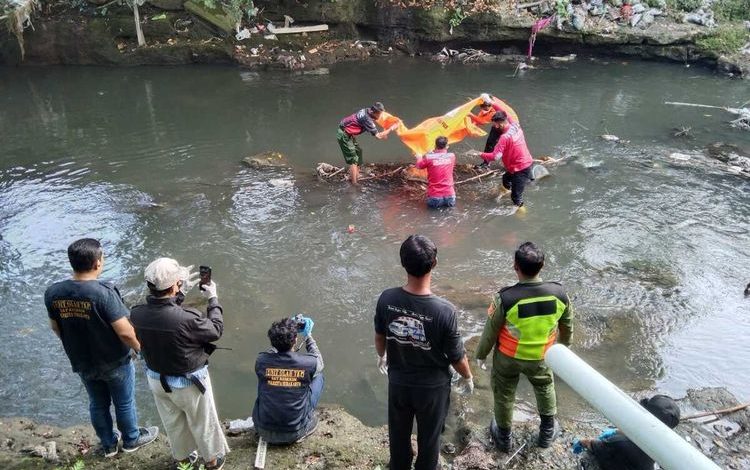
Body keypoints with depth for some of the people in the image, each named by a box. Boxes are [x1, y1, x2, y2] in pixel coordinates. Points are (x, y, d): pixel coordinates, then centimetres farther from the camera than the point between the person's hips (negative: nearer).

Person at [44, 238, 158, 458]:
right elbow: (125, 332, -27)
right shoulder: (104, 292, -31)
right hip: (115, 363, -5)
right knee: (124, 403, 19)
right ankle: (131, 439, 41)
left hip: (82, 363, 5)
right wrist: (140, 348, -7)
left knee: (98, 405, 25)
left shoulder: (53, 293, -13)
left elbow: (55, 327, 3)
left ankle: (108, 444, 44)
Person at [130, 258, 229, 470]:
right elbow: (216, 331, -18)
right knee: (202, 422, 22)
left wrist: (181, 292, 4)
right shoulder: (187, 318, -38)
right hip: (189, 383, -5)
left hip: (156, 379, 5)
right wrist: (213, 299, -7)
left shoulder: (137, 314, -21)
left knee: (173, 422, 29)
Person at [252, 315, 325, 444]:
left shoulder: (261, 361, -15)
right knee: (318, 375, 13)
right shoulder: (308, 363, -19)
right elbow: (319, 360, 8)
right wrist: (308, 336, 17)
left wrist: (291, 329, 17)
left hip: (265, 432, 2)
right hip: (295, 433, -1)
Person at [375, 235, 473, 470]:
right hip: (433, 387, -3)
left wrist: (381, 356, 20)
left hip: (398, 382, 3)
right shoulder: (444, 310, -31)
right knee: (429, 438, 24)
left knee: (399, 433, 28)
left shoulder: (387, 299, -22)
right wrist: (468, 377, 5)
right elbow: (456, 356, -17)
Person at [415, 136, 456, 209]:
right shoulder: (451, 156, -2)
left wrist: (419, 158, 32)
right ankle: (447, 201, 9)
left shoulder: (428, 158, -11)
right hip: (449, 195, 2)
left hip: (435, 197, -2)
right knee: (451, 202, 34)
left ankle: (438, 202, 7)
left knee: (432, 204, 31)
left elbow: (419, 166, 9)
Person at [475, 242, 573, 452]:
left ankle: (504, 437, 45)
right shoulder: (559, 294, -22)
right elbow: (566, 326, -3)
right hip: (540, 357, 2)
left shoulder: (505, 298, -32)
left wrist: (481, 354, 3)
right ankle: (547, 432, 51)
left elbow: (490, 332, -16)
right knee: (545, 389, 31)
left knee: (504, 395, 23)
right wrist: (565, 344, 19)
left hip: (507, 357, -2)